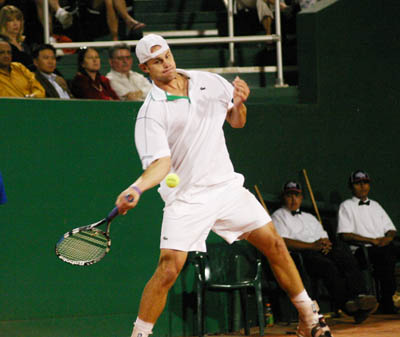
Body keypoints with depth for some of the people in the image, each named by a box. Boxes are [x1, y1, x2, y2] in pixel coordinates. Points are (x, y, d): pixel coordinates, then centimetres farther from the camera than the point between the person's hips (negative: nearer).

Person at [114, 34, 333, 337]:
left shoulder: (209, 82, 5)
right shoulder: (151, 113, -10)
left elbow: (237, 121, 17)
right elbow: (161, 163, -17)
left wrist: (239, 103, -6)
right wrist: (137, 188, -35)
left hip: (227, 186, 5)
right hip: (186, 197, -4)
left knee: (275, 245, 5)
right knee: (169, 269, -17)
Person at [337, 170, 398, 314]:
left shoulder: (375, 205, 28)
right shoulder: (346, 206, 10)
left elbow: (391, 229, 24)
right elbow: (346, 235, -3)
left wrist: (388, 237, -2)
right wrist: (373, 241, -9)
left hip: (383, 247, 5)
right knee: (387, 254, -34)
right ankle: (387, 304, -33)